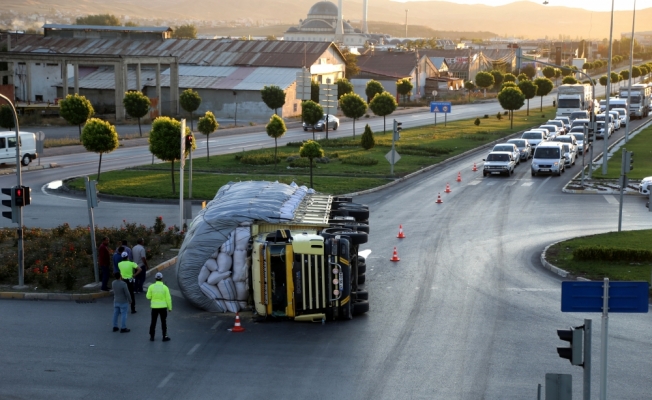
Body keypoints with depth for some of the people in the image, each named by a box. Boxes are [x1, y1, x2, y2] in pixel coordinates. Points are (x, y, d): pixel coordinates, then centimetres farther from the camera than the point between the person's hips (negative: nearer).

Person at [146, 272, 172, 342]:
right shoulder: (165, 287, -9)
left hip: (154, 307, 1)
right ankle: (165, 337, 12)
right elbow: (168, 299, -9)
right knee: (164, 322, 9)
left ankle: (151, 336, 15)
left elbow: (148, 296, -1)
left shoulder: (151, 286, -6)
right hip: (163, 307, -1)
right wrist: (170, 307, 1)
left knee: (153, 322, 12)